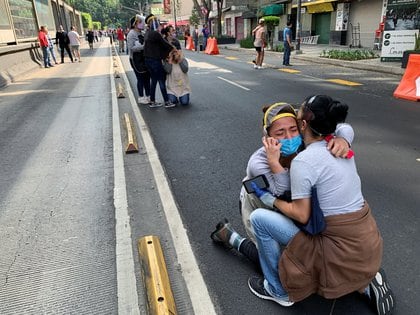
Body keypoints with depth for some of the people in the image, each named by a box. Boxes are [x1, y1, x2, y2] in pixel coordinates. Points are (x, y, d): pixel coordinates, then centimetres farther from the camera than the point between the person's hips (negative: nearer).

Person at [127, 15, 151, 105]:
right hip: (136, 59, -7)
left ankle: (148, 96, 21)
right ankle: (141, 97, 11)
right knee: (140, 78, -1)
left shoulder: (142, 33, 10)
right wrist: (143, 46, -23)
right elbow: (131, 48, -19)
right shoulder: (131, 34, -10)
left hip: (144, 58, 7)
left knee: (147, 77, 9)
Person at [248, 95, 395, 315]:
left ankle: (279, 291, 14)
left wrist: (270, 199, -4)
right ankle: (366, 281, 20)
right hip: (367, 241, 8)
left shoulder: (303, 161, -21)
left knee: (259, 218, -5)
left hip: (343, 251, -8)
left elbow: (301, 215, -16)